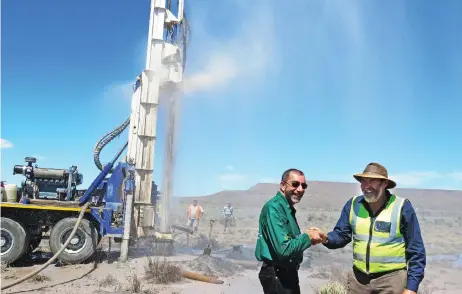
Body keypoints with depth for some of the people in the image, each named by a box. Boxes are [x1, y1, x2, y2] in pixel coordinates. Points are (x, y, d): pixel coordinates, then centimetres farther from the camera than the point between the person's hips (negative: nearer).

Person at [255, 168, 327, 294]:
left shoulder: (288, 208, 8)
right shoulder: (274, 208, -21)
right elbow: (283, 249, -28)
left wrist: (307, 235, 0)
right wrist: (307, 237, -16)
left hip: (289, 272, 10)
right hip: (277, 275, -10)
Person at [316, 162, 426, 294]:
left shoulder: (402, 207, -9)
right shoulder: (353, 204, 1)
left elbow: (416, 251, -6)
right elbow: (341, 235, 5)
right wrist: (325, 238, -17)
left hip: (391, 279, -3)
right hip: (358, 278, 4)